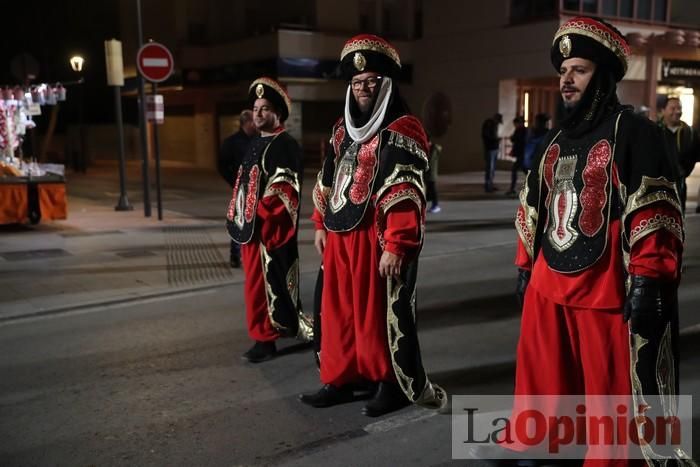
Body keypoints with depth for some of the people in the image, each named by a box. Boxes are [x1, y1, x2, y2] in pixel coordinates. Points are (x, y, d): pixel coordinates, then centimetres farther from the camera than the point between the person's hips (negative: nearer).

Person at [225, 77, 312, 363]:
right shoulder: (256, 143, 16)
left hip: (269, 229, -9)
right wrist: (238, 218, 14)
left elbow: (285, 190, -18)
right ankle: (286, 327, 30)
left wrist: (262, 218, -21)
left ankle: (266, 339, 5)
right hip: (250, 226, 9)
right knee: (258, 282, 16)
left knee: (266, 283, -5)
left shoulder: (285, 145, -11)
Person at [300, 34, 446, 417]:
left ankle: (391, 384, 18)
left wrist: (396, 246, -21)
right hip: (340, 235, 8)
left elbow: (405, 194, -17)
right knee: (339, 311, 13)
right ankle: (340, 379, 26)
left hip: (377, 238, -7)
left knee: (380, 313, 2)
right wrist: (321, 224, 19)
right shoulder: (342, 130, 16)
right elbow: (327, 181, 22)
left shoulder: (402, 130, -10)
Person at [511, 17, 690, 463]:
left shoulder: (633, 131, -6)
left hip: (606, 289, -7)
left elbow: (655, 212, -11)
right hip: (548, 284, 7)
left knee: (611, 392, 4)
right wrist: (526, 265, 19)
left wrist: (646, 279, -16)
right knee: (544, 383, 16)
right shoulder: (556, 138, 16)